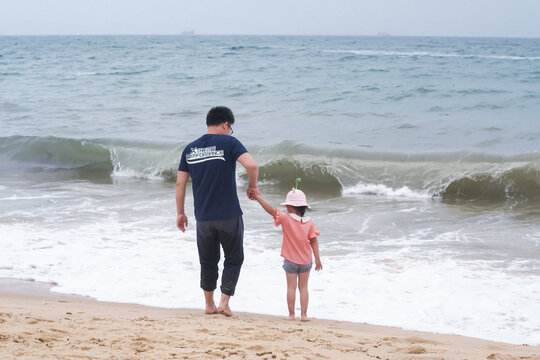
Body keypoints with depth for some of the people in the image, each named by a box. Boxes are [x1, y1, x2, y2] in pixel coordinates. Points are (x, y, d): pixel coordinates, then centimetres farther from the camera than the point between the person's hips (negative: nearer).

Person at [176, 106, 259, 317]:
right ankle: (224, 303, 2)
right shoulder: (228, 142, -6)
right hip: (229, 216, -4)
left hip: (203, 218, 4)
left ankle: (209, 305, 24)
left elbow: (180, 183, 7)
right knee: (234, 259, 11)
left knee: (208, 261, 17)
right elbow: (251, 165, -20)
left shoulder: (190, 149, 8)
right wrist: (252, 186, -2)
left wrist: (180, 213, 16)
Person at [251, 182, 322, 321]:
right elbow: (314, 241, -4)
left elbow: (271, 210, -18)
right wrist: (317, 258, 0)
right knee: (303, 287, 9)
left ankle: (291, 314, 8)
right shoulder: (309, 222, -5)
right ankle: (303, 314, 5)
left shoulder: (286, 219, -13)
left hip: (290, 261, -2)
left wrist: (259, 198, -14)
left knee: (291, 287, 6)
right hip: (305, 261, 2)